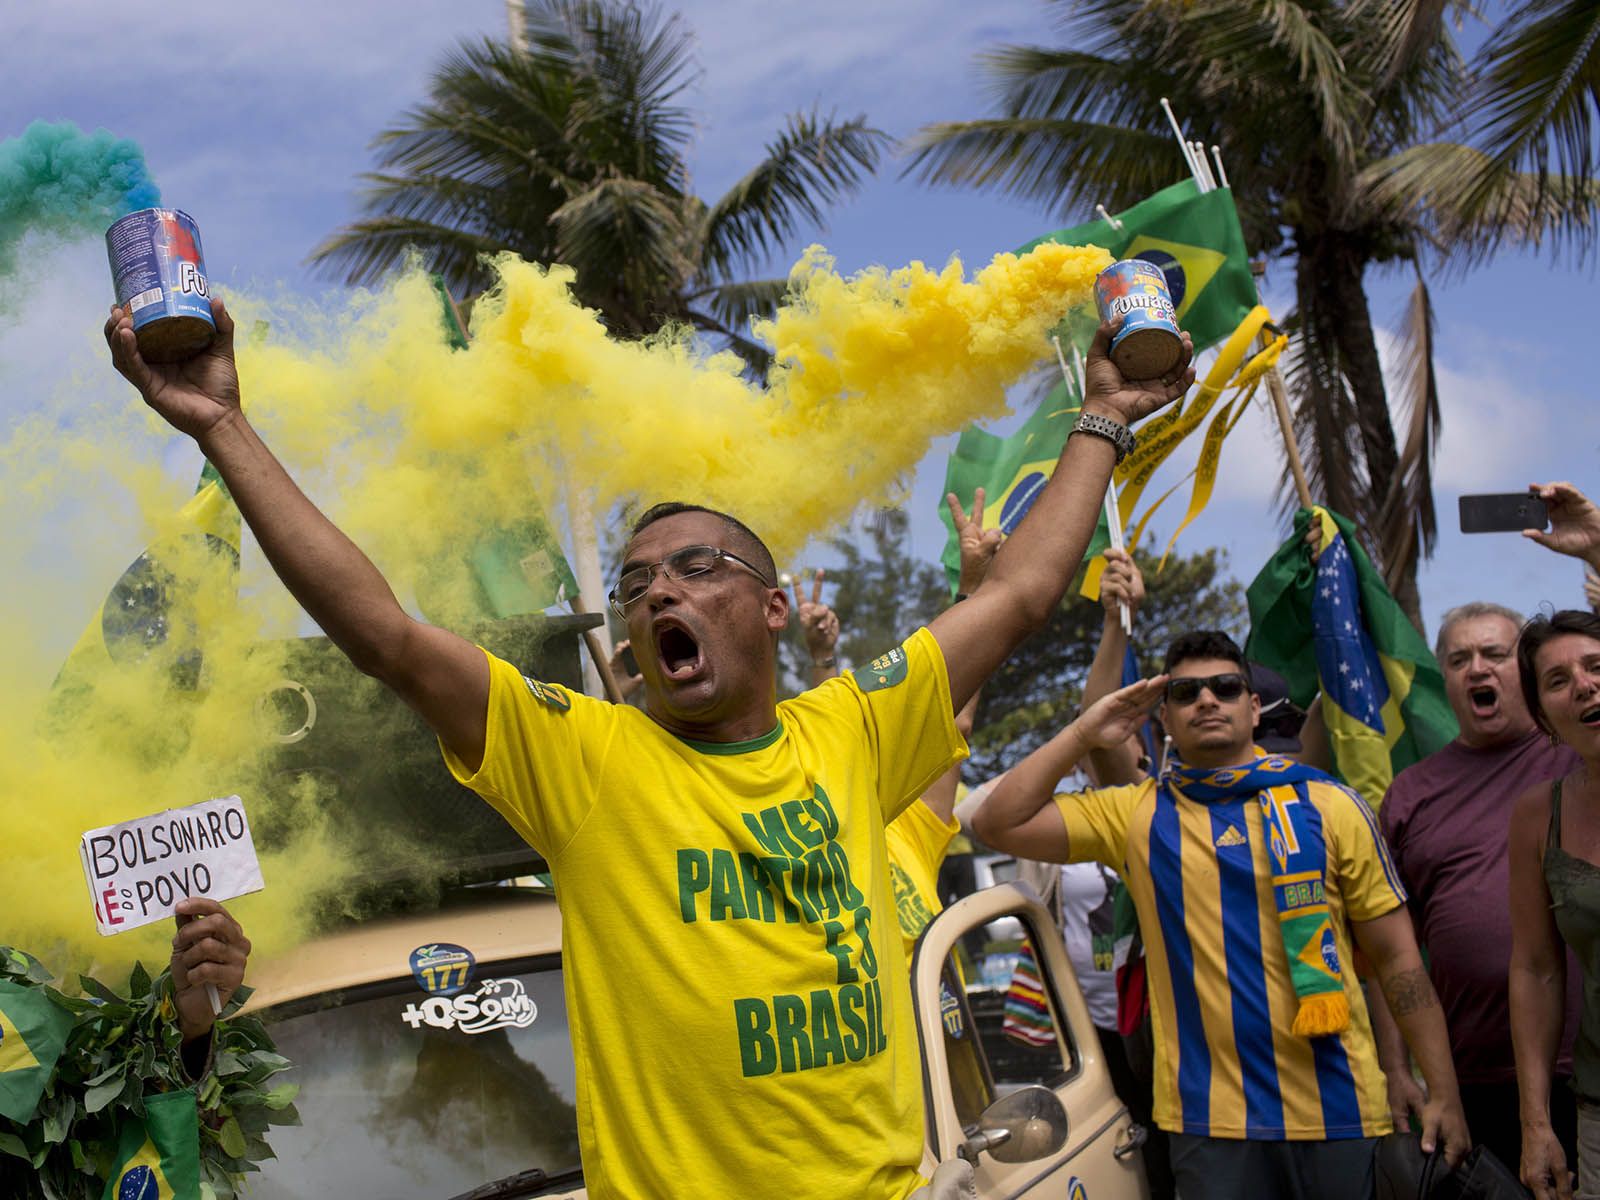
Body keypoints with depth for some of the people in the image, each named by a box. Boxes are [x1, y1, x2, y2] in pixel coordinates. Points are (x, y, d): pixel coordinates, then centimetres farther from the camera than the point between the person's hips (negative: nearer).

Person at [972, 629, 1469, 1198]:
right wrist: (1086, 731, -2)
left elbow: (1399, 957, 4)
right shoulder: (1133, 815, 5)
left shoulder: (1328, 806, 4)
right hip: (1212, 1116, 0)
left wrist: (1443, 1093, 0)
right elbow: (999, 823, -2)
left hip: (1339, 1111, 0)